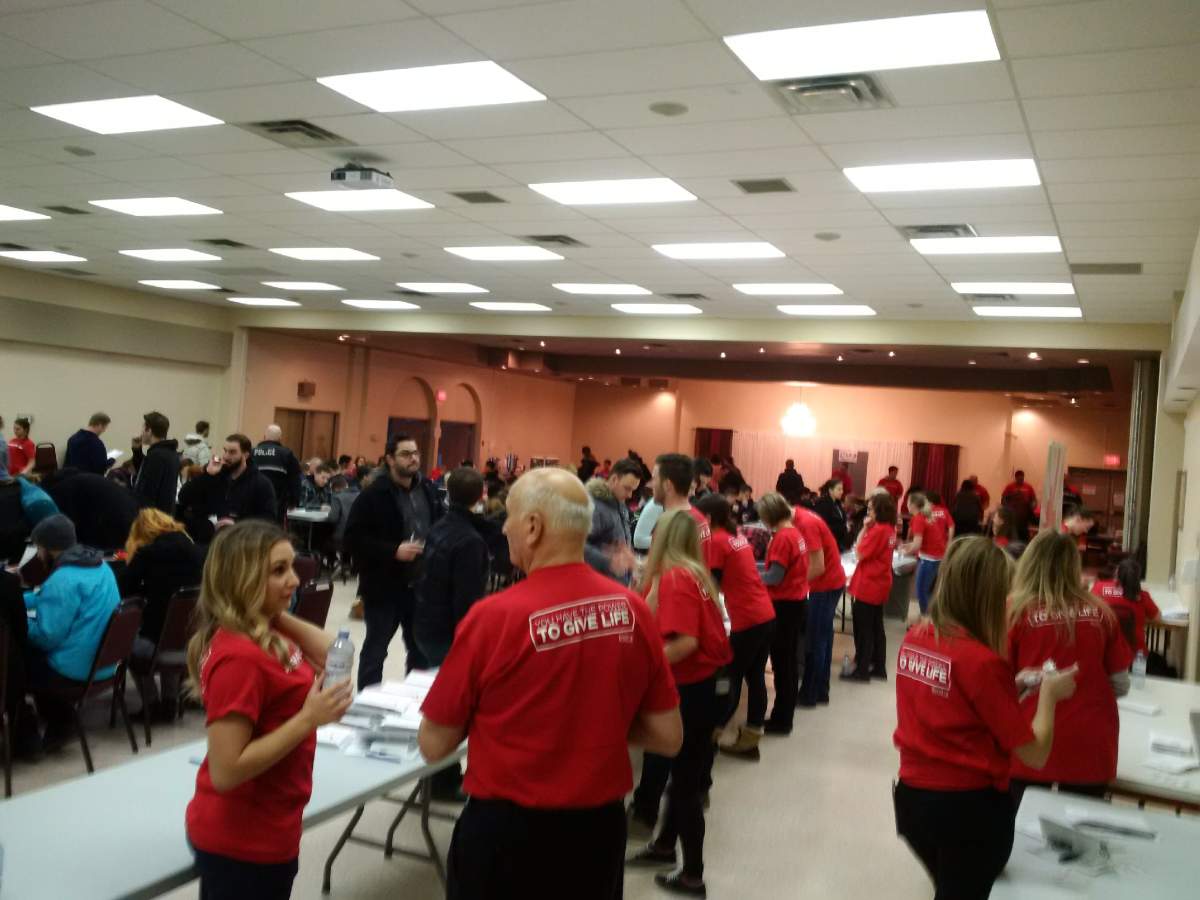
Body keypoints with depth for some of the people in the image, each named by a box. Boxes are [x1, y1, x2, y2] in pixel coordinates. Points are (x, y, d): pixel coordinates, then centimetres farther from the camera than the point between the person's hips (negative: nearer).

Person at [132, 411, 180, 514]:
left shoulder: (156, 455, -19)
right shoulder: (170, 452, 11)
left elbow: (146, 492, -22)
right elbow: (144, 472, 26)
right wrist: (138, 451, 14)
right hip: (165, 511, 9)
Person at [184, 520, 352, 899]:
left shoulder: (265, 634, 1)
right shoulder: (239, 656, -27)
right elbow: (225, 772, -28)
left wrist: (279, 616, -1)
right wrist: (309, 719, -28)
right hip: (243, 842, -9)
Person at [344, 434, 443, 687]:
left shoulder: (428, 489, 5)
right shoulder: (374, 495, -12)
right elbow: (353, 538, -15)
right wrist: (394, 550, -22)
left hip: (422, 585, 5)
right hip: (384, 587, -5)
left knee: (421, 649, 16)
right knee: (376, 648, 8)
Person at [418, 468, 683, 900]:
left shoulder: (494, 616, -20)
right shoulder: (634, 610, -8)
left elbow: (434, 746, -8)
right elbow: (668, 738, 1)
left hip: (508, 831, -3)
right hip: (601, 828, 4)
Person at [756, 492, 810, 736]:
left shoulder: (782, 537, -19)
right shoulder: (796, 532, 8)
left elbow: (775, 576, -21)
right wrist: (760, 575, 8)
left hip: (785, 605, -9)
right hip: (797, 602, 9)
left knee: (781, 662, -1)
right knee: (789, 661, 15)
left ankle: (781, 720, 7)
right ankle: (785, 715, 25)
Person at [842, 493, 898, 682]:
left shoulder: (878, 530, -21)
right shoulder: (890, 529, 7)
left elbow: (859, 553, -17)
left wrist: (864, 528, -14)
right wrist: (869, 529, 1)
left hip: (868, 586, -9)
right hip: (879, 584, 9)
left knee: (863, 628, 0)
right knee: (876, 627, 16)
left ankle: (861, 670, 7)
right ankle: (879, 668, 22)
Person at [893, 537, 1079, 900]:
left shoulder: (913, 639, -1)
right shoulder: (983, 662, -21)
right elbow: (1035, 754, -14)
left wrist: (1012, 686, 11)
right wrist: (1048, 693, -1)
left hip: (911, 797, 6)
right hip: (970, 808, -6)